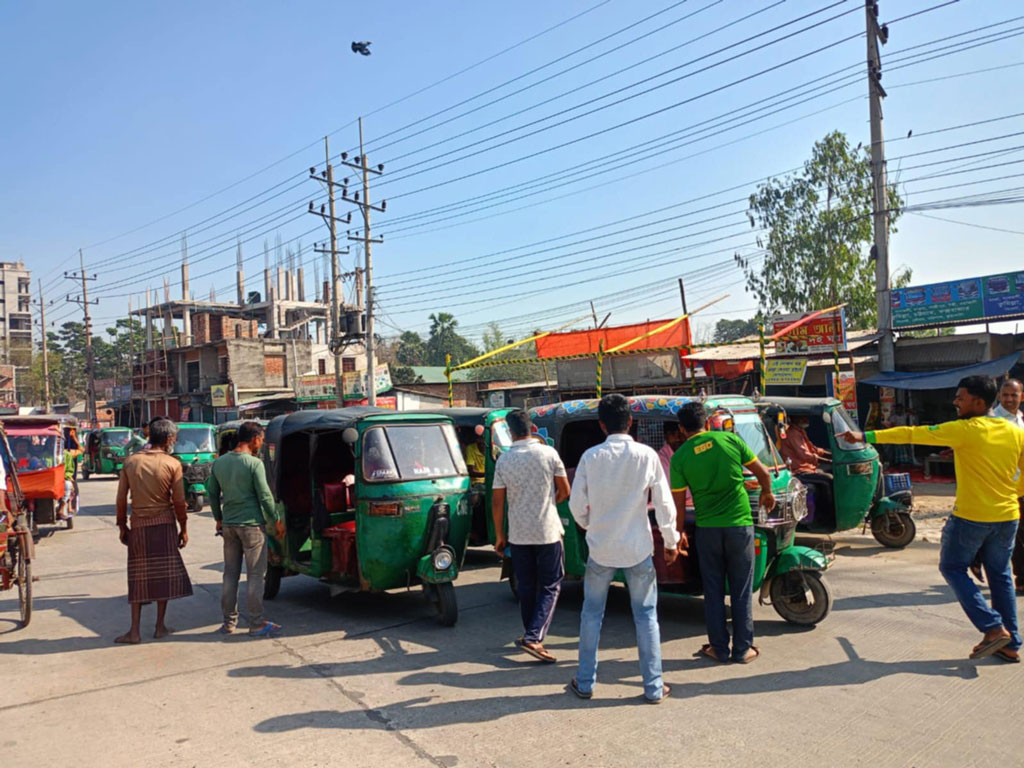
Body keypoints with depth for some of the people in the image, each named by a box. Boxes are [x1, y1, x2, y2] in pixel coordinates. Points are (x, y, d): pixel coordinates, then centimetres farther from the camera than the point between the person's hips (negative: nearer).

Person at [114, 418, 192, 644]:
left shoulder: (131, 462, 2)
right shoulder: (172, 464, -7)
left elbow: (121, 498, 3)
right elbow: (178, 500, -7)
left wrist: (122, 526, 12)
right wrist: (183, 528, 3)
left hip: (138, 526, 2)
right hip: (164, 524, -2)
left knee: (138, 577, 9)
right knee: (164, 574, 8)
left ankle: (134, 631, 10)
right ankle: (160, 627, 14)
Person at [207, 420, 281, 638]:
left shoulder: (219, 463, 7)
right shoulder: (254, 463, -13)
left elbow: (212, 493, 14)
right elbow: (265, 496, -12)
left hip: (228, 525, 6)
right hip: (251, 525, -6)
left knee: (230, 573, 14)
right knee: (255, 575, 1)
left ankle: (229, 622, 20)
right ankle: (256, 624, 5)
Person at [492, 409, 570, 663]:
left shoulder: (504, 460, -3)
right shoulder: (548, 453, -8)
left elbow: (497, 502, 0)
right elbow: (565, 491, 0)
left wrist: (499, 535, 10)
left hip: (518, 534, 2)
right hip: (548, 532, -2)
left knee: (526, 587, 14)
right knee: (550, 586, 6)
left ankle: (532, 636, 24)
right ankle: (534, 637, -7)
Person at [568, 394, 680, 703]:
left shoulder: (591, 456, -7)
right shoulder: (646, 455, -9)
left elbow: (576, 504, -1)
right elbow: (664, 503, -5)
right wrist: (671, 541, 7)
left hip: (601, 548, 1)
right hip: (638, 549, 0)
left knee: (592, 614, 14)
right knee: (646, 615, 11)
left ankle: (585, 683, 22)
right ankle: (654, 687, 16)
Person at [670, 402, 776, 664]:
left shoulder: (680, 457, -5)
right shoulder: (730, 440, -3)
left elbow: (678, 502, -1)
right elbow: (763, 473, 3)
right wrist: (767, 494, 23)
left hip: (707, 529, 0)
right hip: (739, 524, 0)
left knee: (713, 591, 13)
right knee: (741, 590, 11)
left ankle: (719, 648, 19)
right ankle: (743, 649, 18)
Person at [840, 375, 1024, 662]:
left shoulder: (965, 430, -13)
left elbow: (912, 434, -16)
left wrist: (865, 437, -17)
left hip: (971, 517, -6)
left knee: (953, 568, 10)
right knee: (1000, 576, 16)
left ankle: (993, 627, 1)